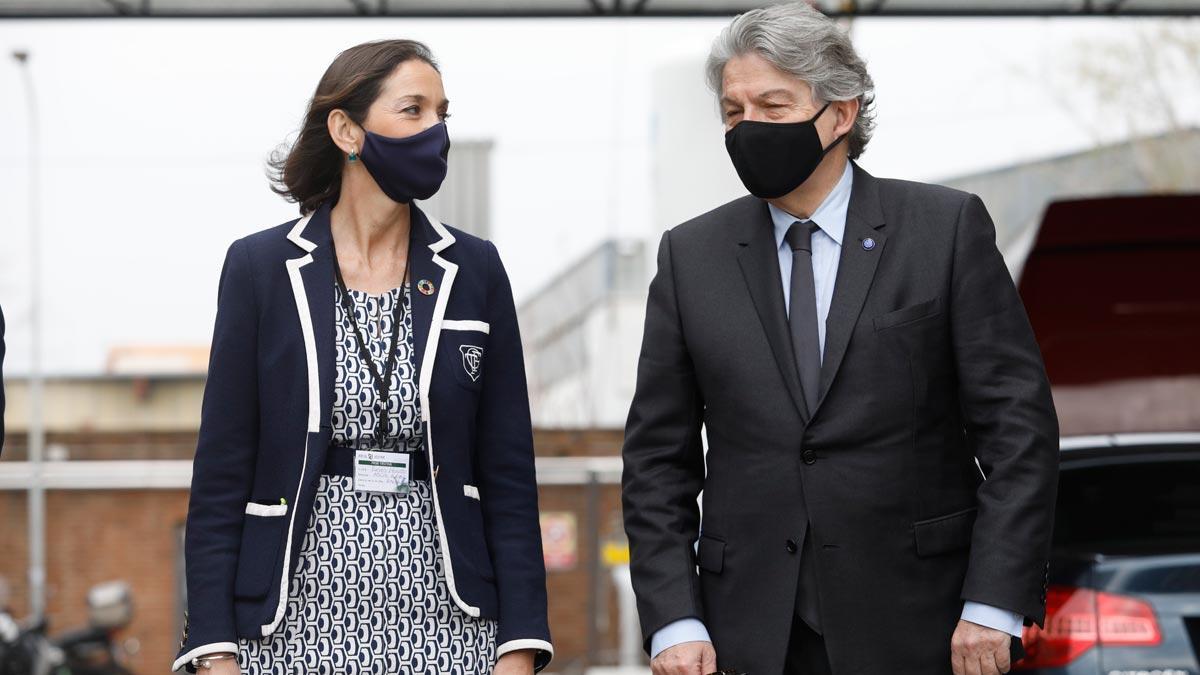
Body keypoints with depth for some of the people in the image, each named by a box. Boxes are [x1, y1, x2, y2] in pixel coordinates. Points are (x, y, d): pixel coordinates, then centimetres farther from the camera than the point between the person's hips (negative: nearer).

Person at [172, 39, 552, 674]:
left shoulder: (473, 271, 7)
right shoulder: (262, 266, 2)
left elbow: (507, 472, 6)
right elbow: (222, 471, 1)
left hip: (443, 621, 1)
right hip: (298, 622, -1)